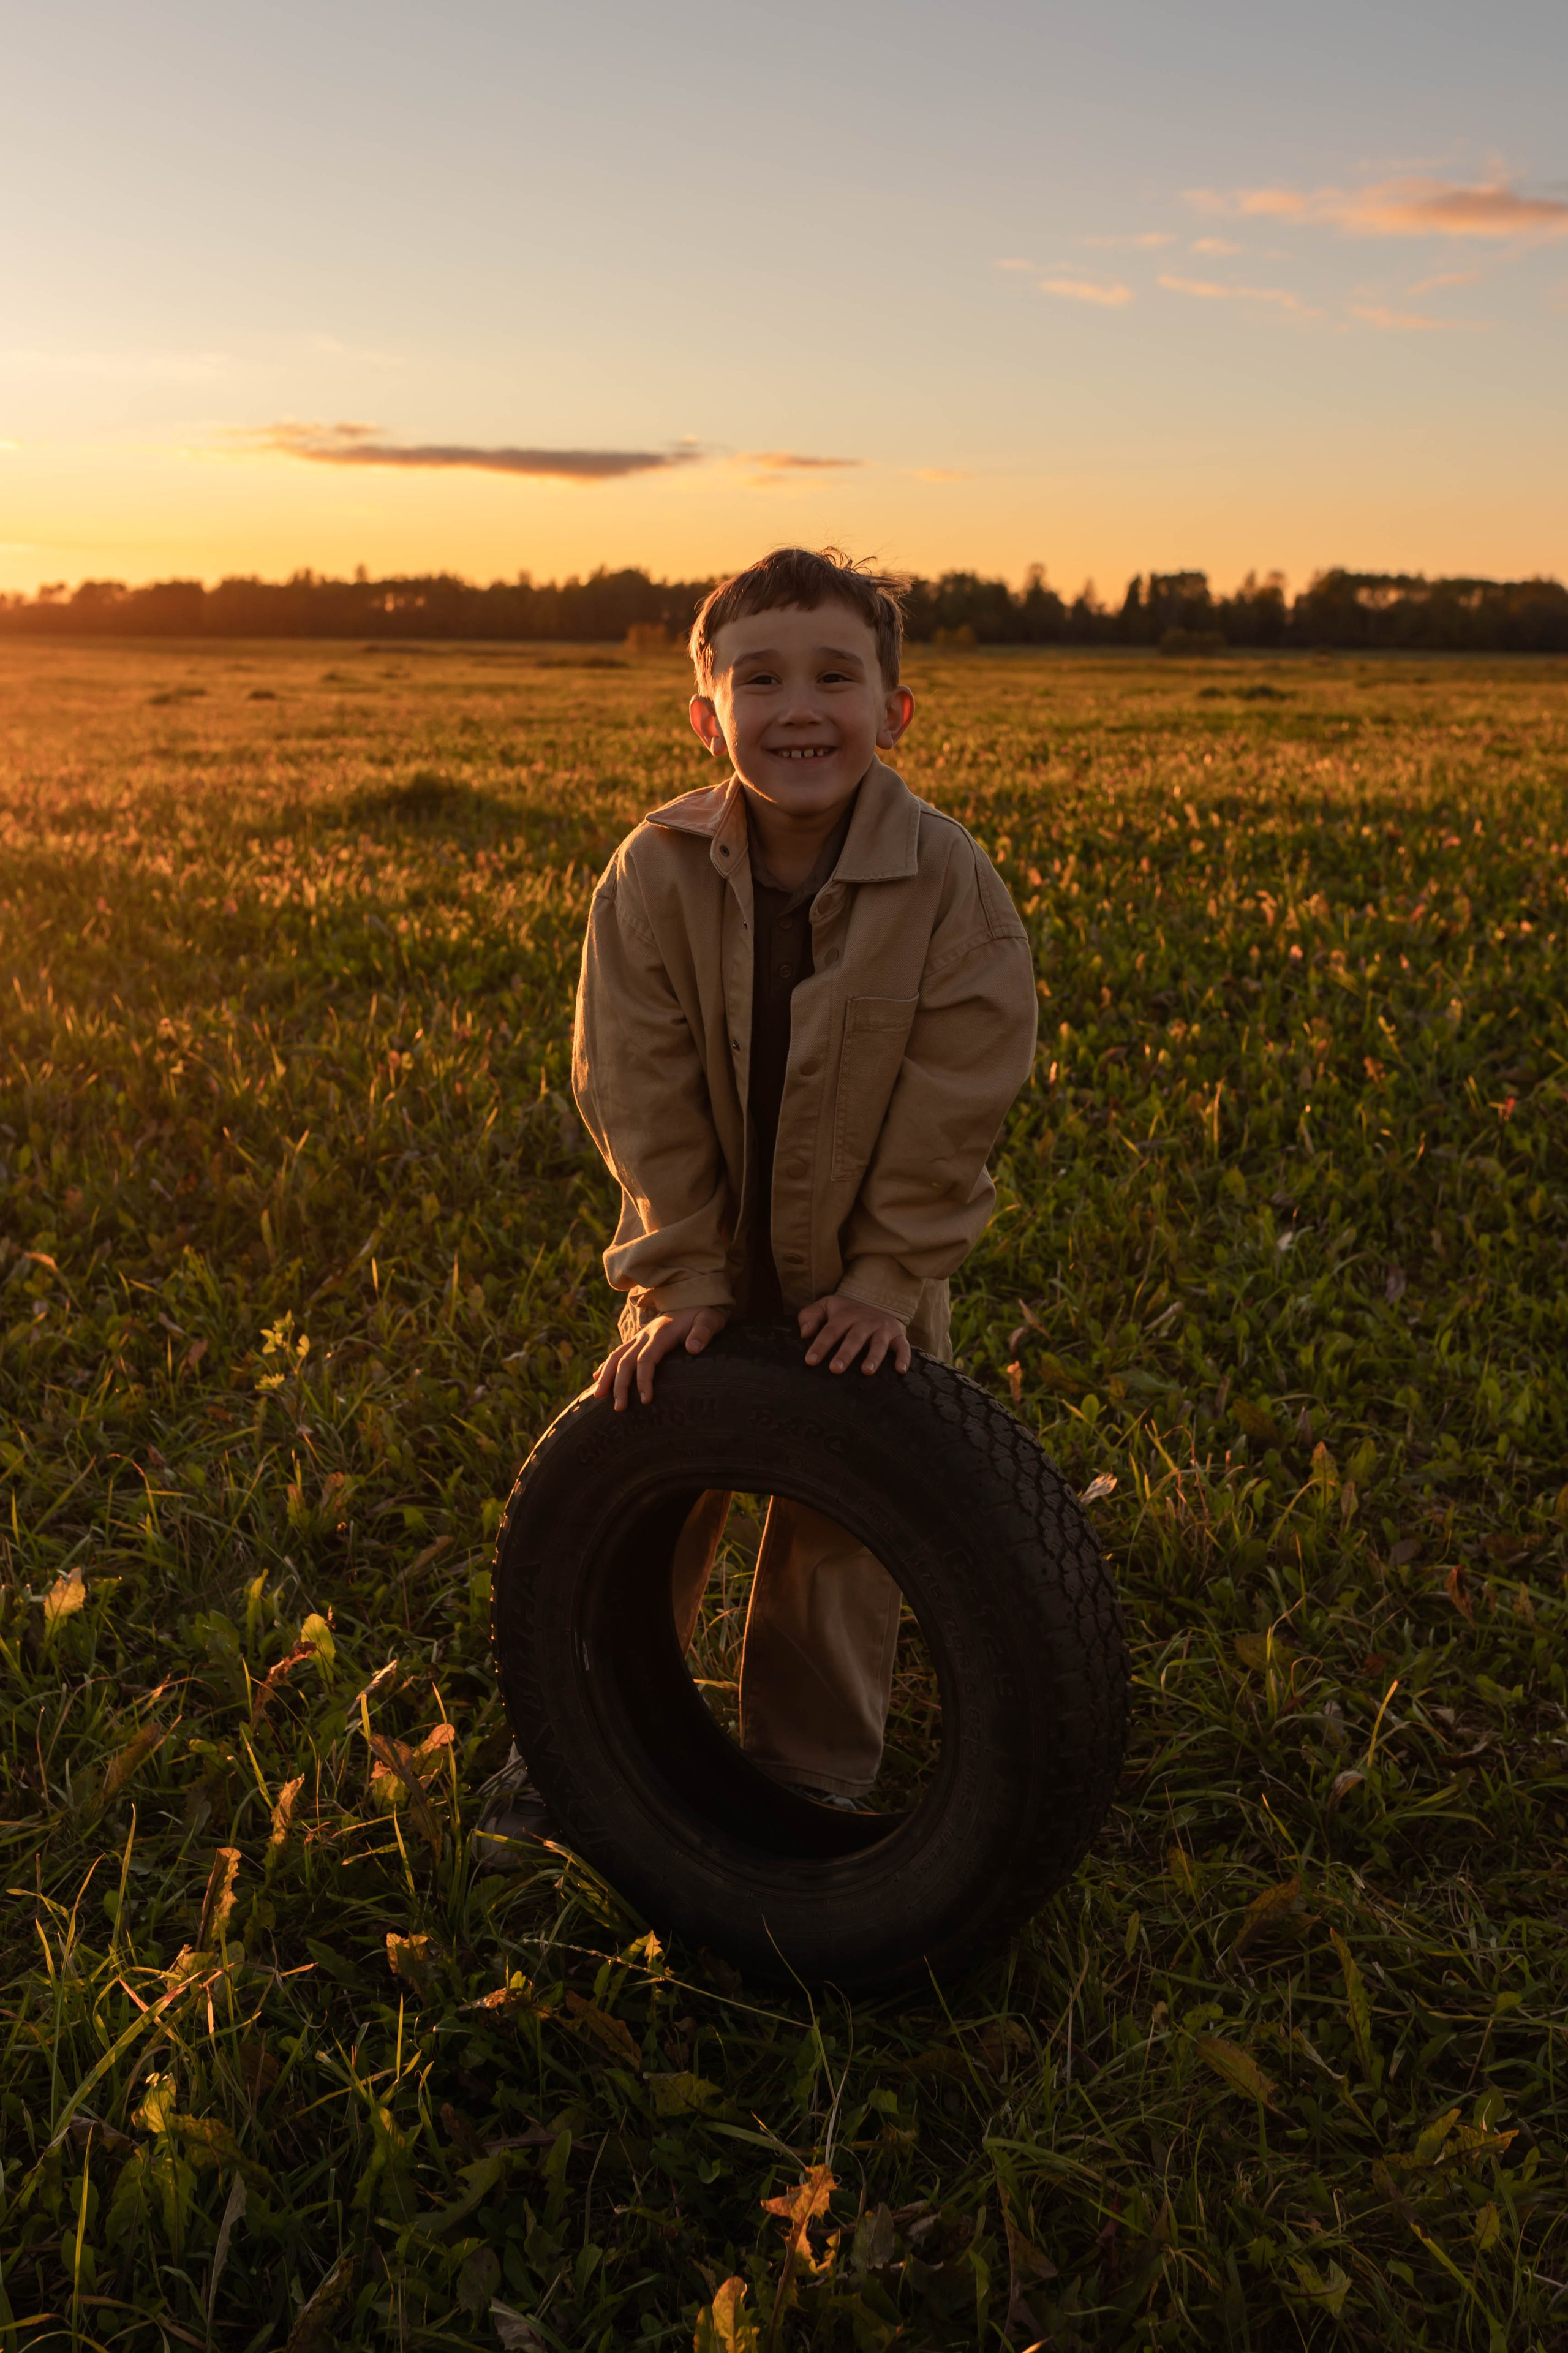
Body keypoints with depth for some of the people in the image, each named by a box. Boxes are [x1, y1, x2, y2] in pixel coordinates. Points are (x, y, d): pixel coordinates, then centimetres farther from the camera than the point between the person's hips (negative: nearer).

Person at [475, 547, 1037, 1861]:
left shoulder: (952, 885, -19)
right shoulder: (654, 875, -16)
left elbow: (956, 1105, -15)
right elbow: (640, 1097, -13)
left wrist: (887, 1277, -15)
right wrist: (680, 1277, -15)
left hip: (869, 1273, -1)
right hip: (705, 1264, 1)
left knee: (838, 1534, 11)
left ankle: (811, 1779, 33)